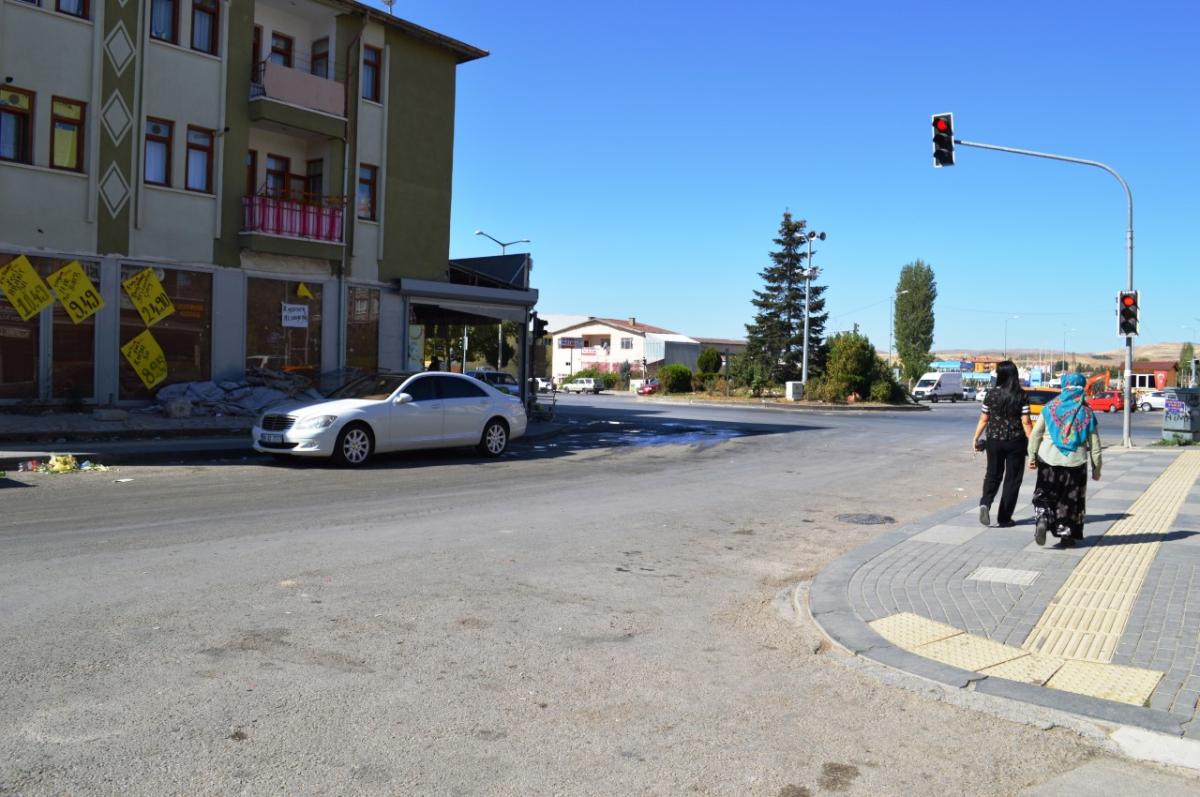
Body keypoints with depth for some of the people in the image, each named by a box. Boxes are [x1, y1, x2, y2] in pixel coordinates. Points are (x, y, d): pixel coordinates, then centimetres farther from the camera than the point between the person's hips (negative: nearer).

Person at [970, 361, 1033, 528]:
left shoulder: (991, 394, -4)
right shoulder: (1021, 396, -8)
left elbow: (983, 419, 0)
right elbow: (1025, 422, -10)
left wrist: (976, 438, 11)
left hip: (994, 441, 1)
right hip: (1015, 443, -1)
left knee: (993, 475, 17)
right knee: (1012, 479, 10)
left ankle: (985, 503, -9)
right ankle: (1004, 518, 11)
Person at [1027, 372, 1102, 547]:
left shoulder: (1050, 408, -1)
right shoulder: (1088, 414, 1)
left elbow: (1035, 434, -1)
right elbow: (1095, 445, 3)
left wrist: (1032, 456, 7)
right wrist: (1096, 468, 11)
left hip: (1048, 460, 0)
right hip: (1075, 462, 1)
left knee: (1044, 495, 11)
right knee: (1070, 500, 13)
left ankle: (1043, 519, -15)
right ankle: (1066, 535, 16)